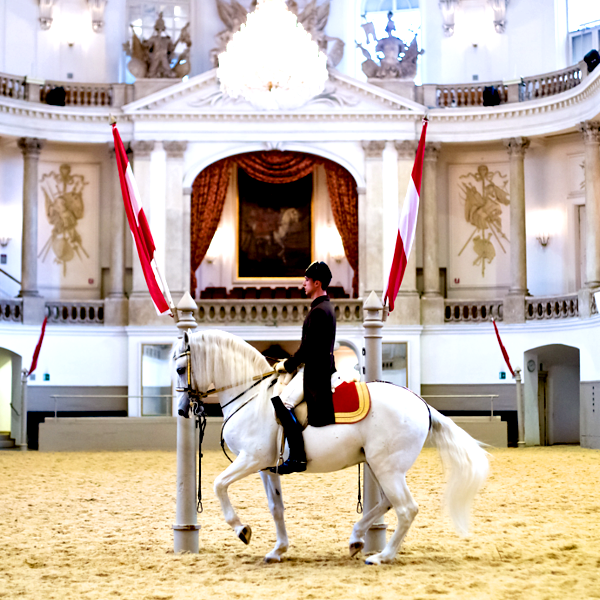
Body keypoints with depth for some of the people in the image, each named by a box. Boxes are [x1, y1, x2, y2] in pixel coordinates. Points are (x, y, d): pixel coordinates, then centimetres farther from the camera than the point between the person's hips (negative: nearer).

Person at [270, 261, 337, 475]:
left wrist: (287, 365, -9)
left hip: (316, 373, -11)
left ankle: (297, 457, -23)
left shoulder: (318, 311, -17)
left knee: (283, 403, -21)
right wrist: (289, 362, 18)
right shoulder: (327, 307, 17)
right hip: (323, 368, 11)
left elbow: (308, 348, -20)